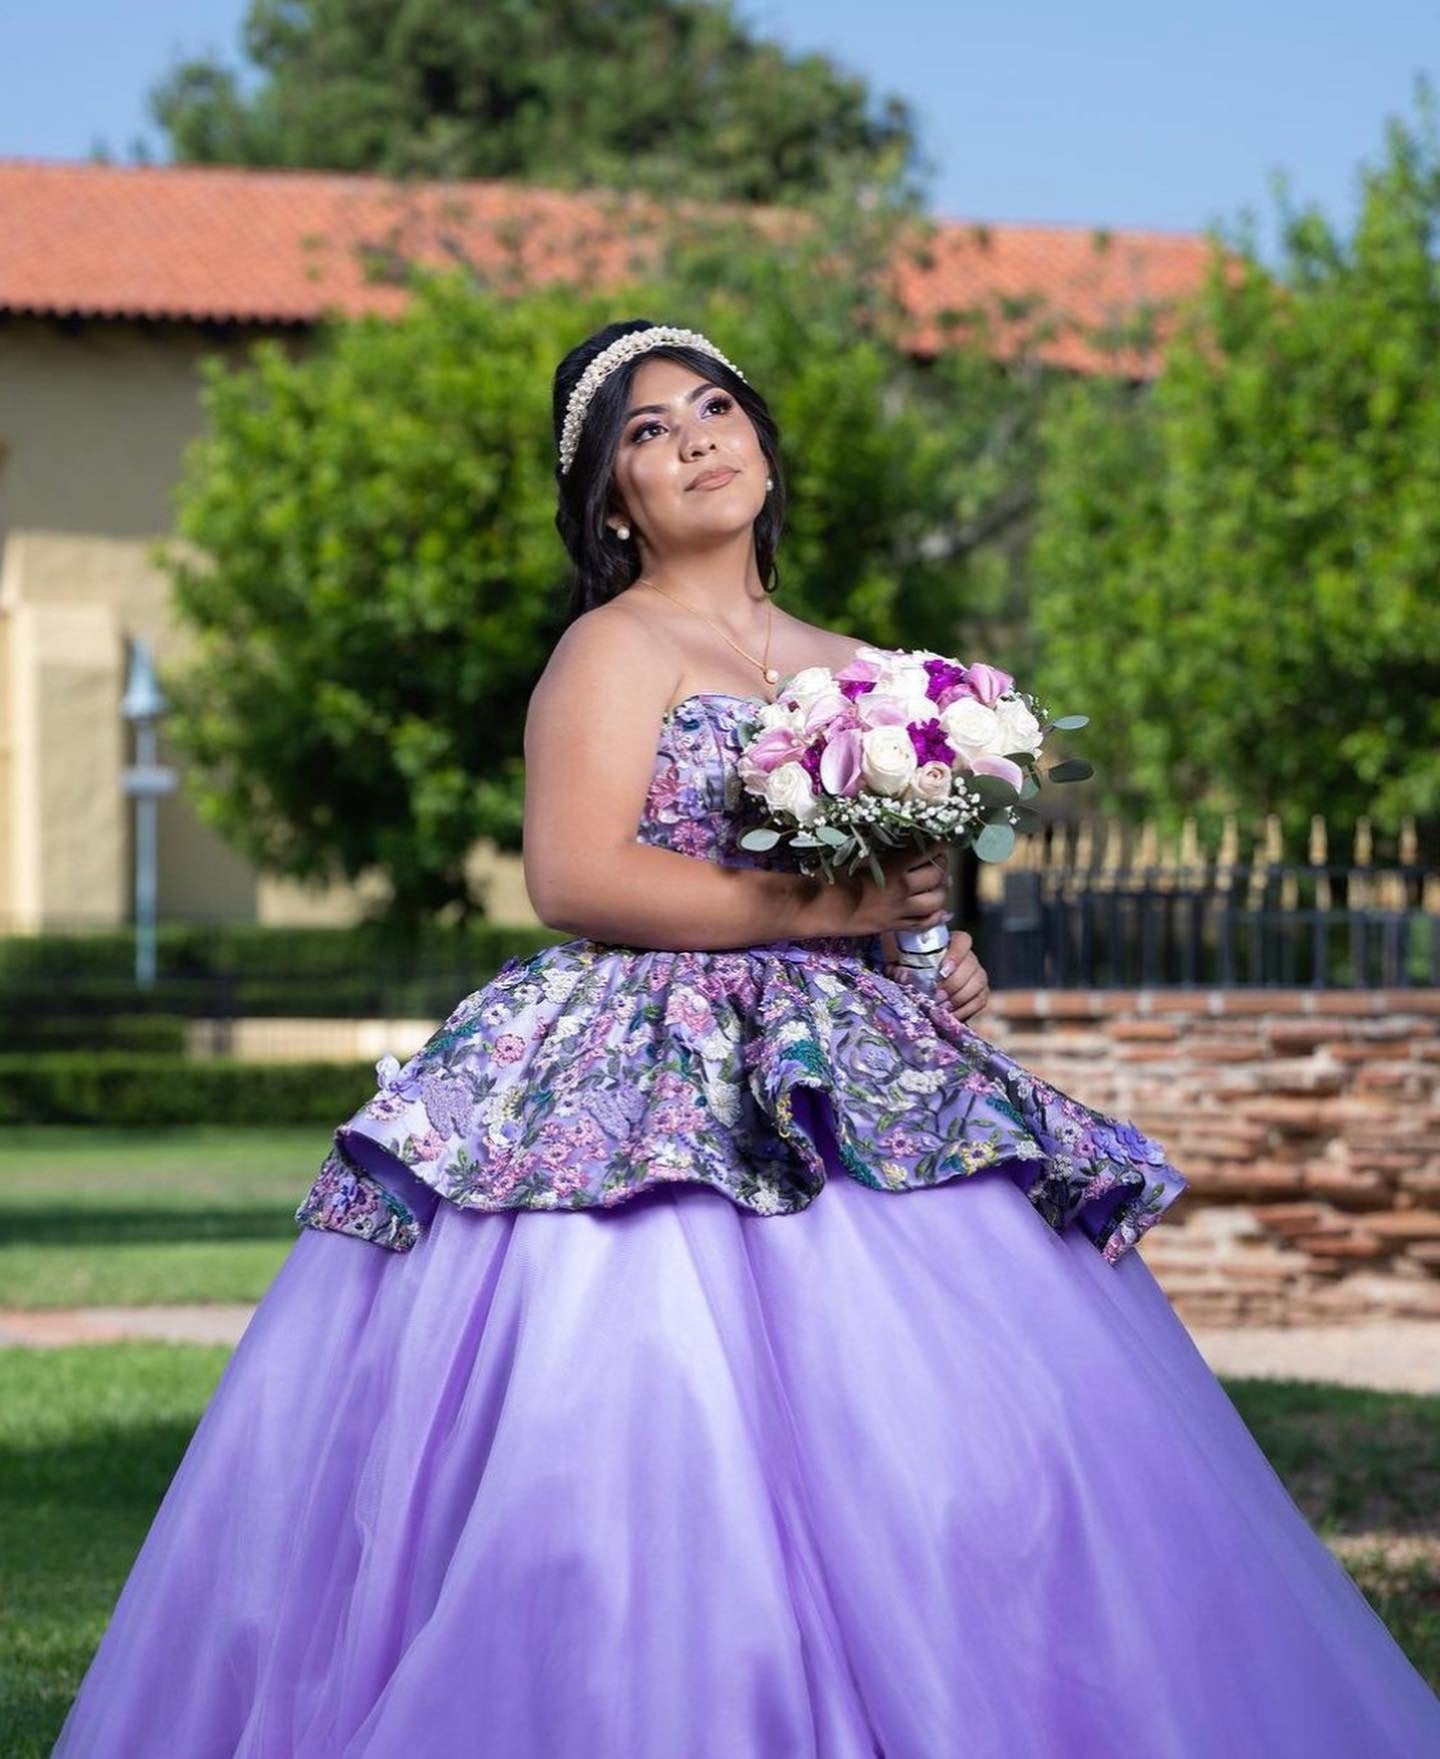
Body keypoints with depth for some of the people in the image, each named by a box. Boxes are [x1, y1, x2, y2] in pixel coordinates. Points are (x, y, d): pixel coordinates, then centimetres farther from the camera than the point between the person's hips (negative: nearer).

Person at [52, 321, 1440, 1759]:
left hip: (846, 1094, 6)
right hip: (656, 1096, -6)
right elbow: (575, 876, -14)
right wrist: (820, 911, -15)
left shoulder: (851, 667, 20)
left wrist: (940, 962, 9)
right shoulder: (615, 649, -1)